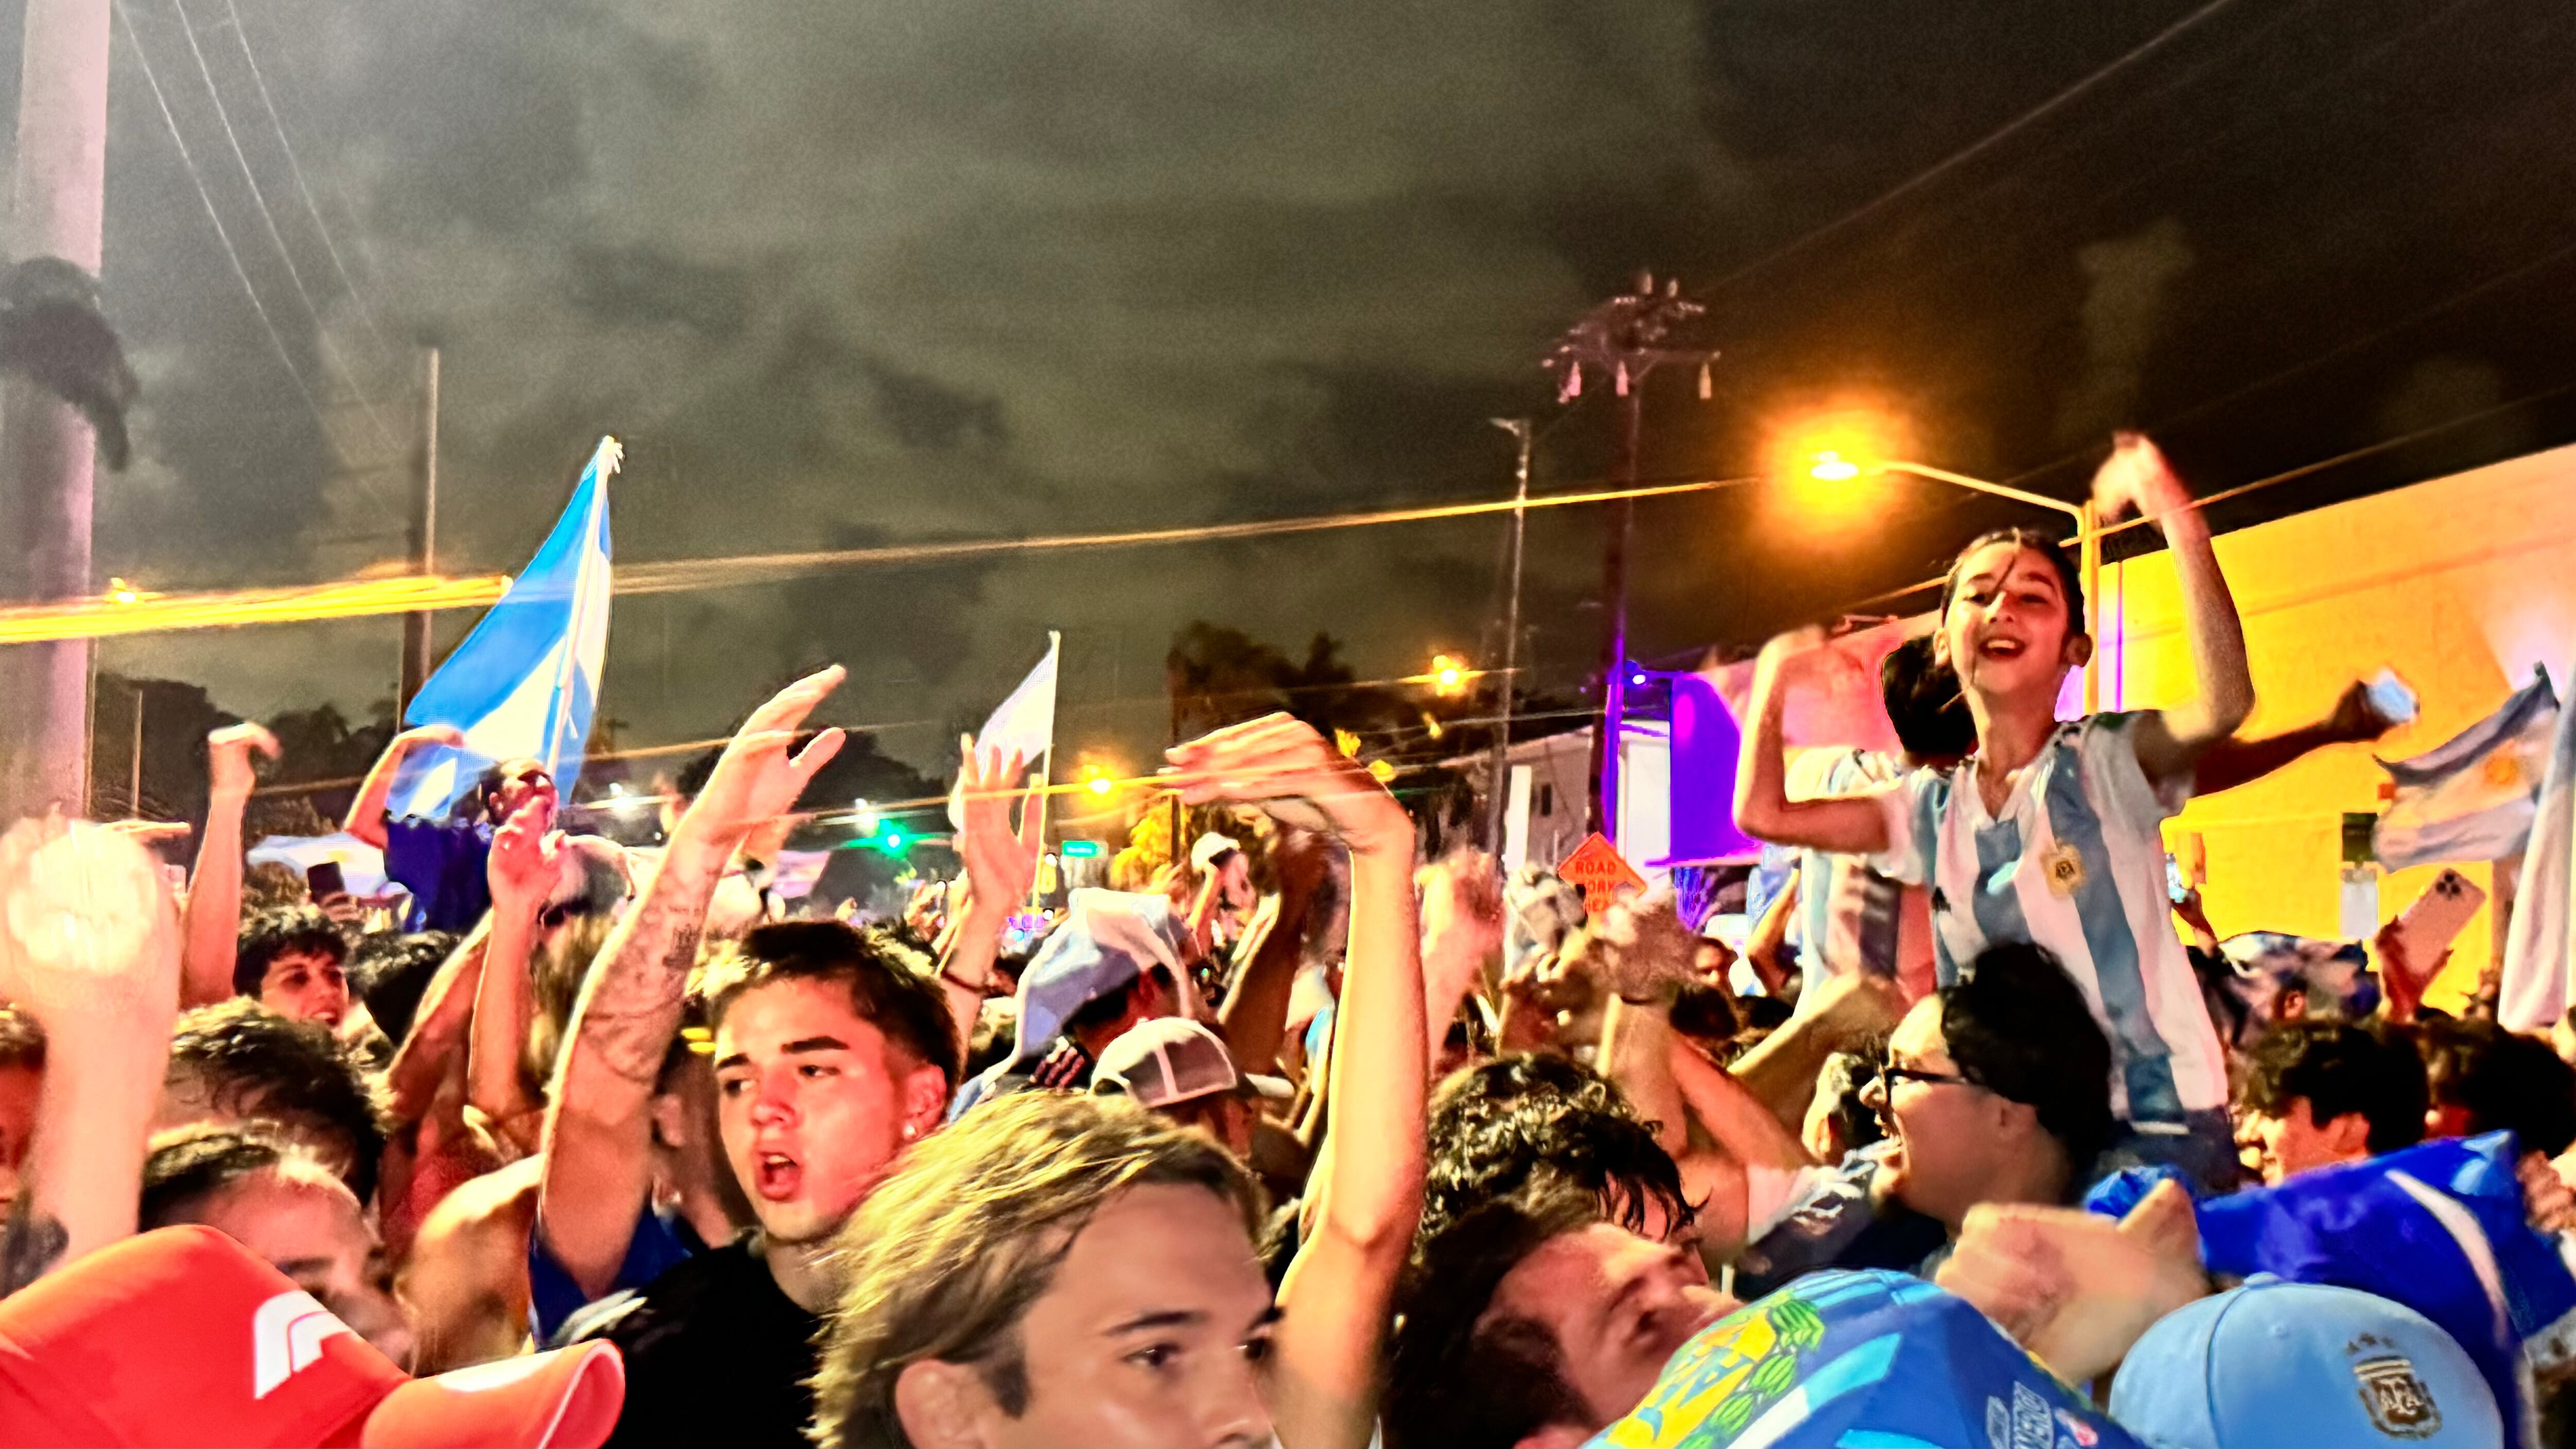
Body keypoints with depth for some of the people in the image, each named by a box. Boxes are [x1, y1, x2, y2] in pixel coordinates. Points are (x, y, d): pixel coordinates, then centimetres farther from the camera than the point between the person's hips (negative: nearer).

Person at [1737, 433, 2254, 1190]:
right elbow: (1764, 814, 3)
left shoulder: (2106, 763, -6)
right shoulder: (1932, 809, 9)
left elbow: (2225, 704, -27)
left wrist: (2181, 523, -32)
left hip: (2159, 1128, -5)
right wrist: (1774, 676, 11)